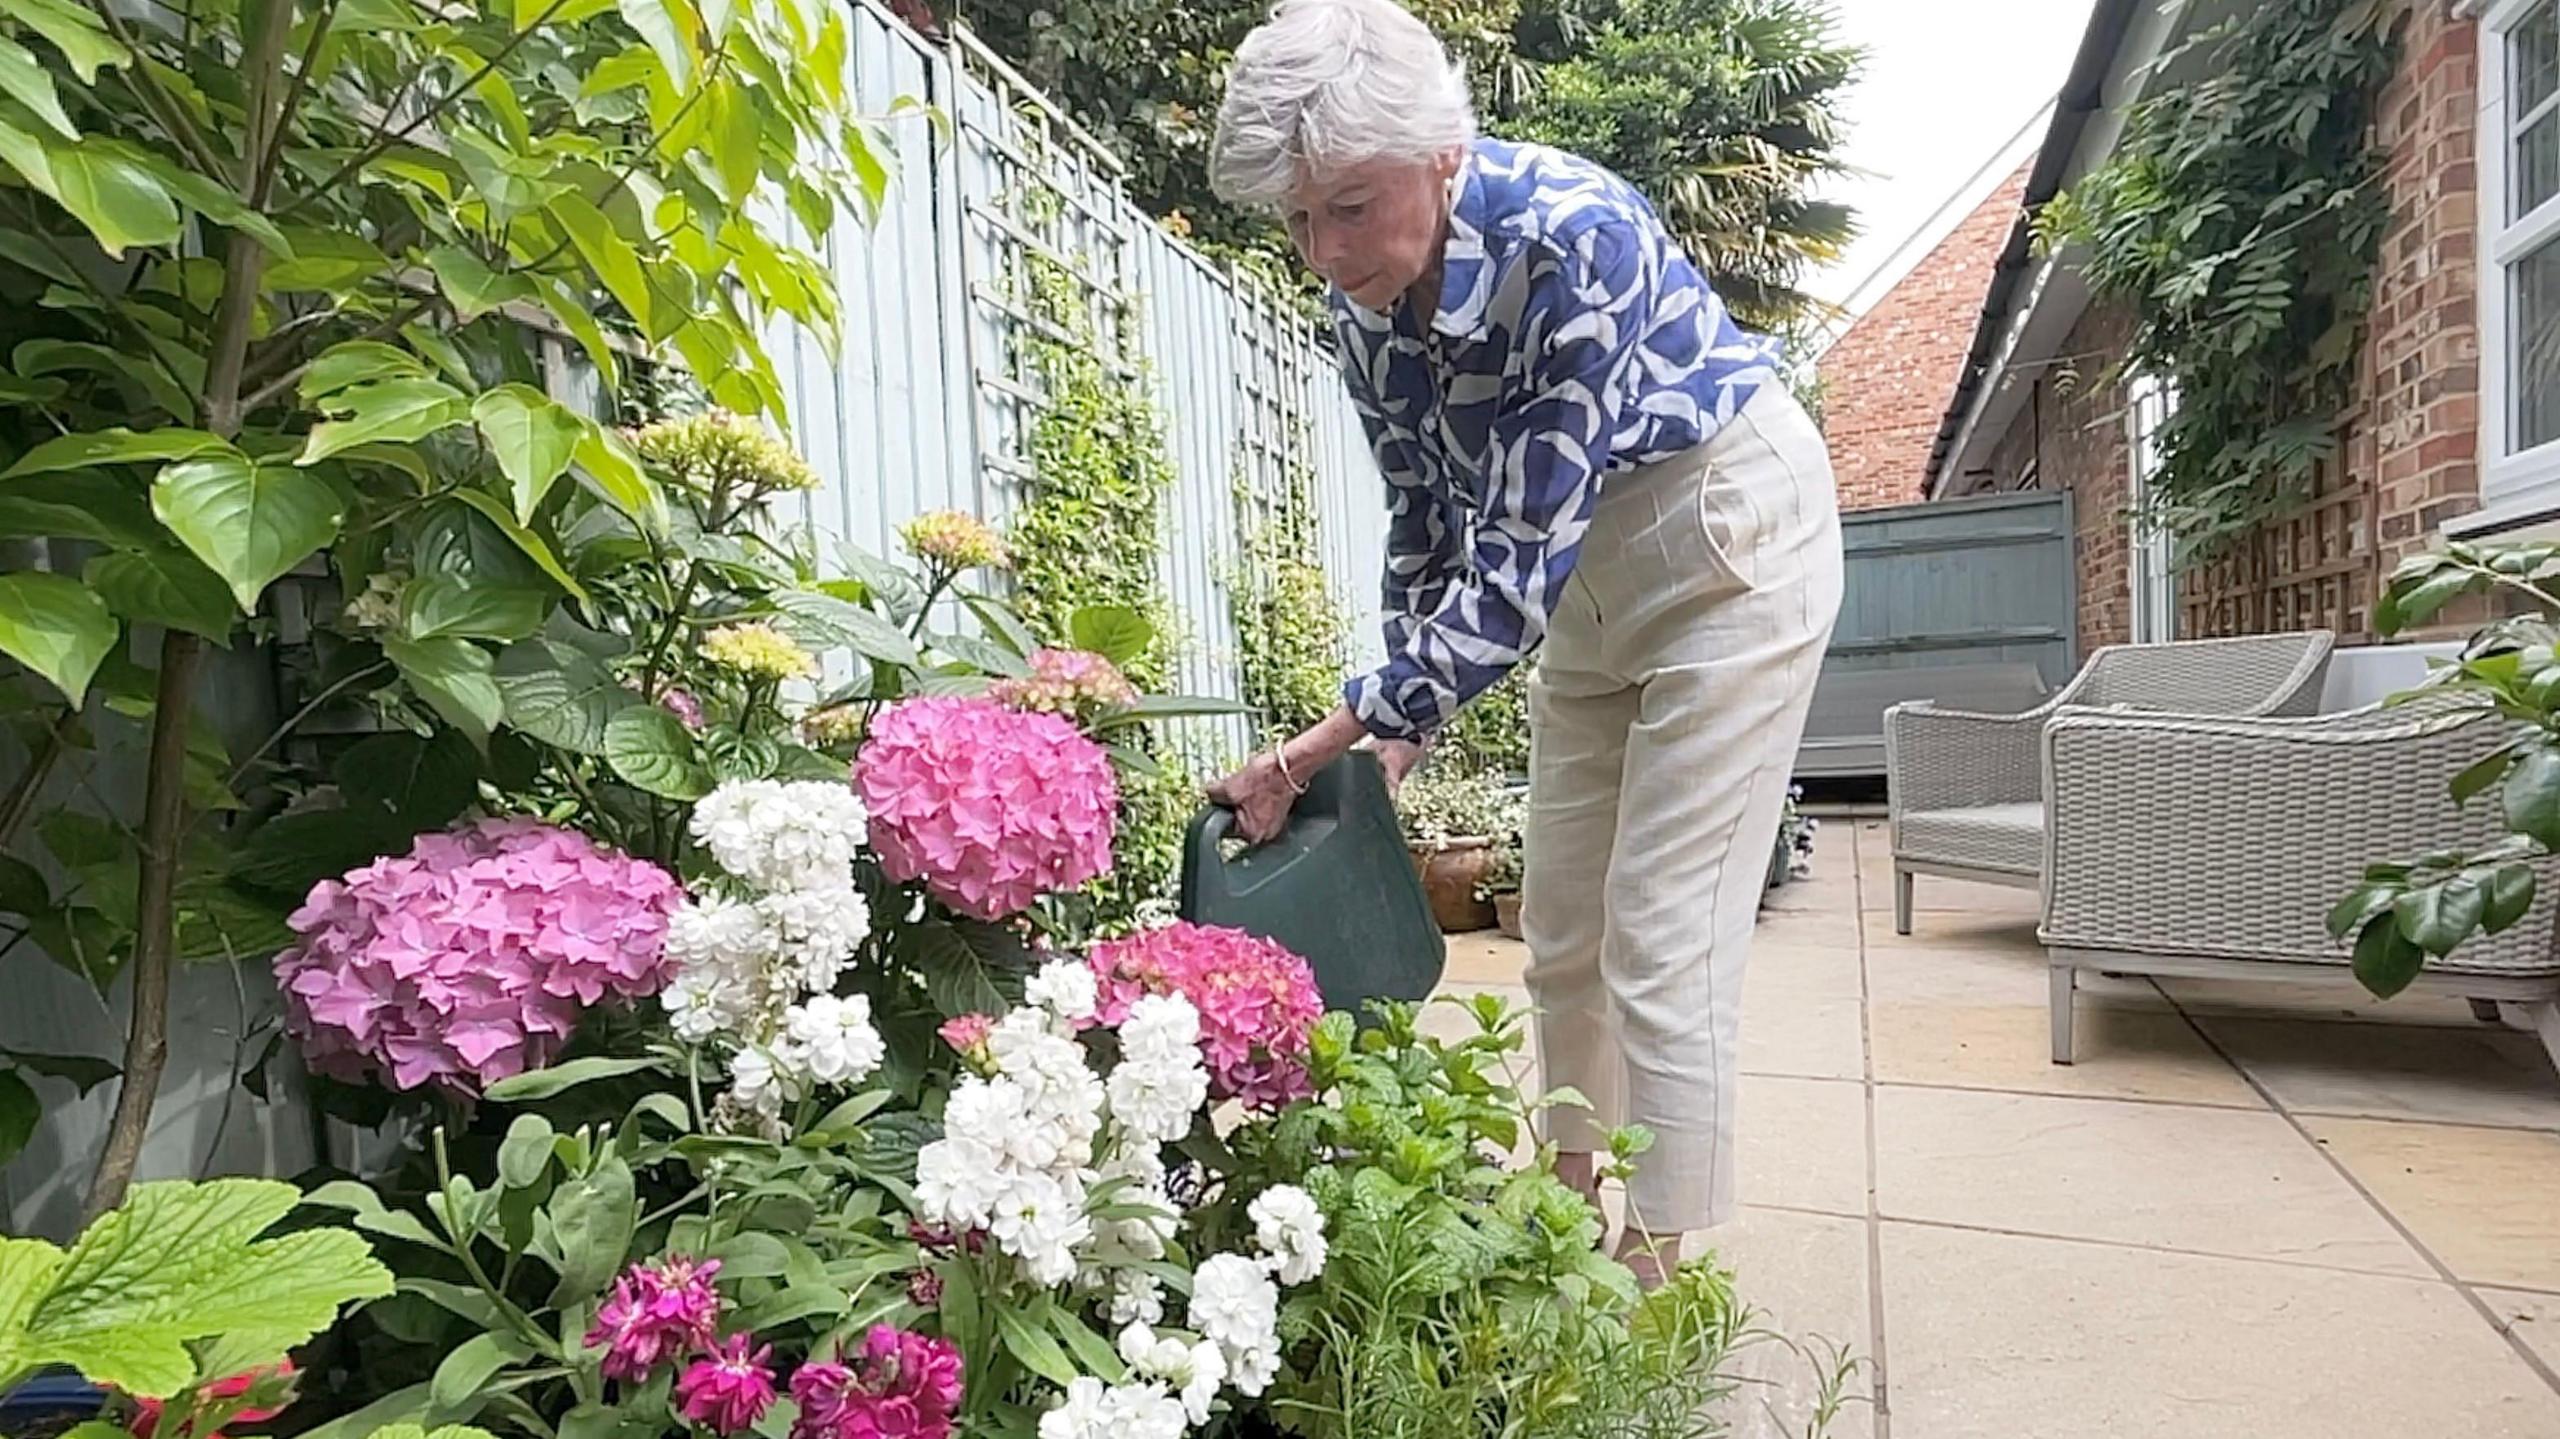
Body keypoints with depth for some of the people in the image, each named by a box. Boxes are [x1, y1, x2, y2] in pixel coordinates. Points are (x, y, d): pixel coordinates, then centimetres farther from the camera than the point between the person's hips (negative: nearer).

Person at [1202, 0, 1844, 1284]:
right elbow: (1428, 528, 1)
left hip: (1727, 537, -7)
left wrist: (1344, 734, -35)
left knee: (1661, 938, -8)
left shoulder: (1568, 240, -32)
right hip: (1590, 570, 7)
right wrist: (1402, 729, -3)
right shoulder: (1365, 302, -9)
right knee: (1558, 925, 12)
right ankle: (1565, 1197, 31)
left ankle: (1657, 1262, 7)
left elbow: (1522, 556, -34)